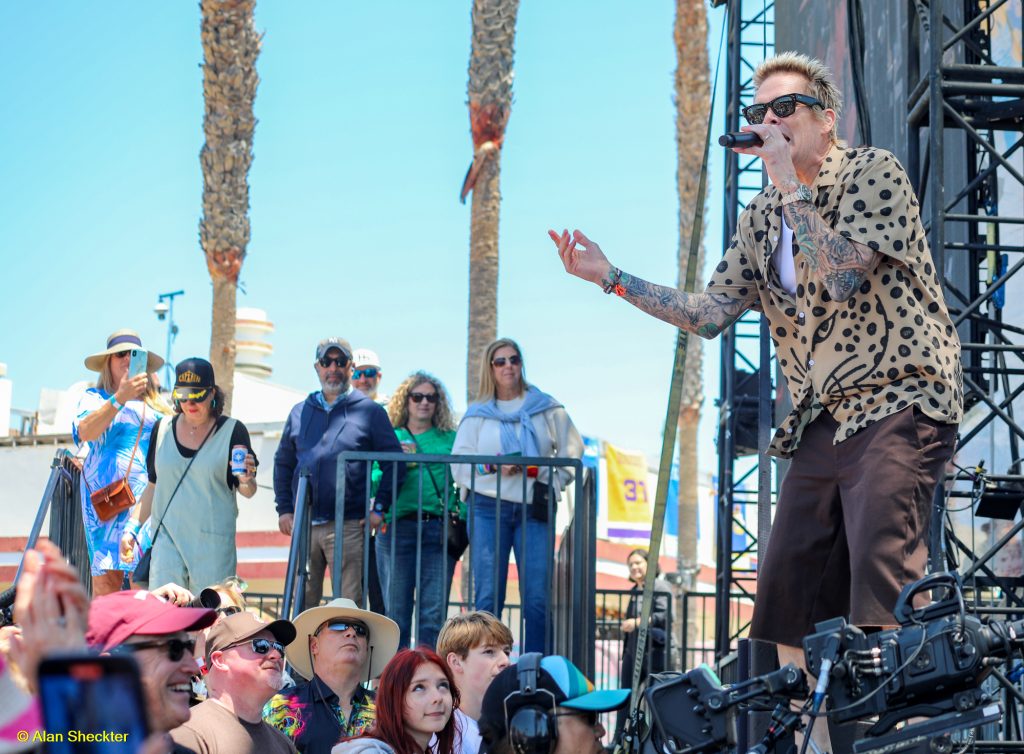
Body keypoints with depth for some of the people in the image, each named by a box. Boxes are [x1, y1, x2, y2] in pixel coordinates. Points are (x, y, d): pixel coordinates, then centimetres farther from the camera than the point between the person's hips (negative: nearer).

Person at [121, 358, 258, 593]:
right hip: (167, 537, 3)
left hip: (214, 543, -3)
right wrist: (132, 527, 14)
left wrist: (246, 480, -19)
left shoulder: (232, 431, 1)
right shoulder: (163, 429, 11)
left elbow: (247, 492, 3)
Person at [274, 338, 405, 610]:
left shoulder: (370, 412, 4)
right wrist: (284, 509, 9)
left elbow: (395, 463, 4)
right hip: (303, 525, 4)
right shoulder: (300, 412, 15)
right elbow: (283, 463, 20)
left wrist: (379, 508, -4)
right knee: (303, 603, 8)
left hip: (349, 526, -4)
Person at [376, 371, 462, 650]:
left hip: (440, 529, 0)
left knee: (434, 612, -4)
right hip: (397, 528, 0)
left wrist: (464, 520, -7)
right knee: (396, 610, 2)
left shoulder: (450, 439, 14)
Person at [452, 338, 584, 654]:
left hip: (534, 509, 0)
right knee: (488, 597, -6)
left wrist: (549, 476, -9)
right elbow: (459, 464, 5)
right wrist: (494, 467, -13)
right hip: (489, 508, 0)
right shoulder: (477, 414, 14)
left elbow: (572, 452, 8)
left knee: (537, 598, -6)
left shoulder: (547, 408, 13)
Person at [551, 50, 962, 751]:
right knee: (789, 606, 5)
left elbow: (841, 277, -20)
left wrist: (789, 182, -14)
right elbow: (711, 313, 13)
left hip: (898, 405, -8)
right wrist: (612, 278, 7)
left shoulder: (874, 172, -5)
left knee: (881, 606, -20)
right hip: (823, 421, 8)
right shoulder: (762, 218, 16)